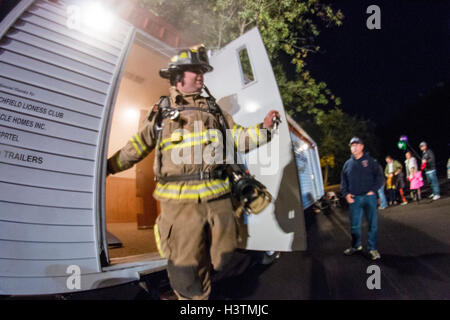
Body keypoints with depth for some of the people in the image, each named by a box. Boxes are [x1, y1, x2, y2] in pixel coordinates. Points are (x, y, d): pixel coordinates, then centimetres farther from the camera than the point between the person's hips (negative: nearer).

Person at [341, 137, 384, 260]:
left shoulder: (370, 161, 4)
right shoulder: (348, 164, 12)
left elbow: (379, 177, 2)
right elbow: (343, 181, 16)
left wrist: (373, 190, -9)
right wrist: (346, 194, 3)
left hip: (369, 197, -3)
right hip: (354, 199, 3)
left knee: (373, 224, 0)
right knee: (354, 225, 9)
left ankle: (373, 248, 10)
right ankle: (356, 246, 25)